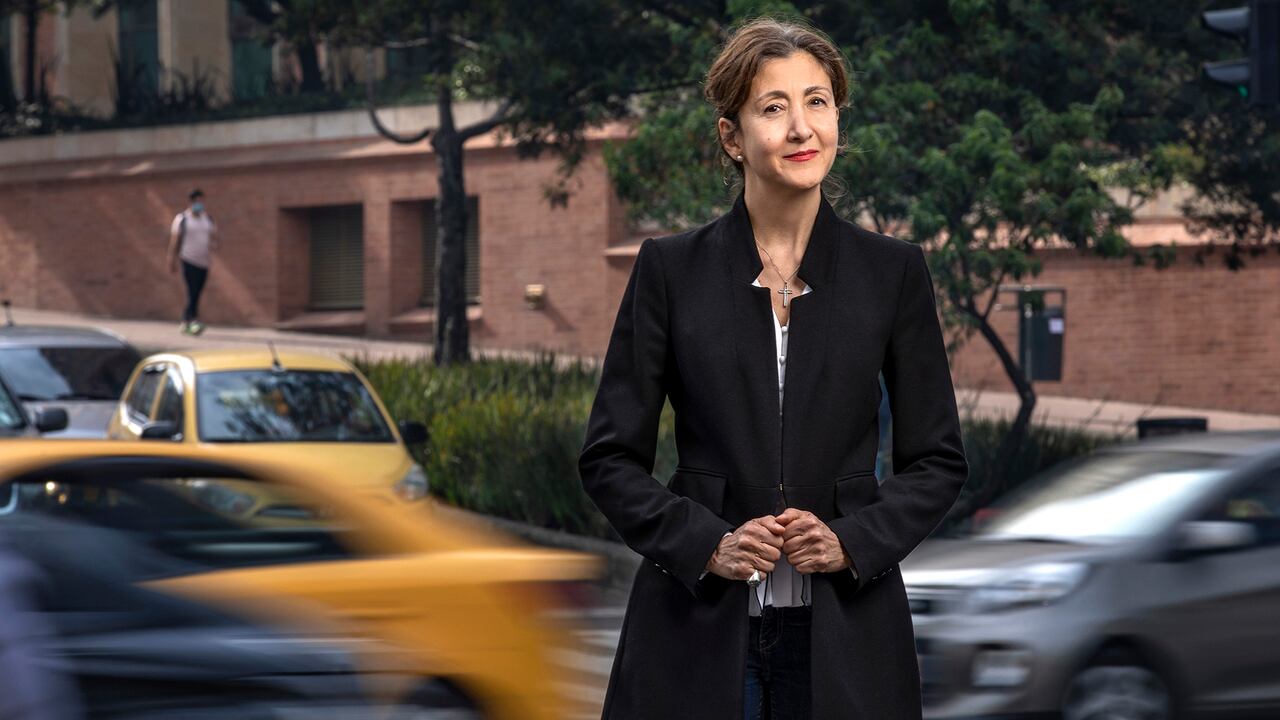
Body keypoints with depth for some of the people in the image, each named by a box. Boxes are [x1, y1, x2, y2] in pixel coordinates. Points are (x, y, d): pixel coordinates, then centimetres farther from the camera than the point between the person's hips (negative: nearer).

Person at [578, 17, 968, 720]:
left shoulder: (893, 271, 4)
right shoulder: (670, 268, 2)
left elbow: (937, 460, 7)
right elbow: (610, 457, 2)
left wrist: (852, 541, -9)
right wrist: (707, 544, -12)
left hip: (845, 635, 1)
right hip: (698, 629, 0)